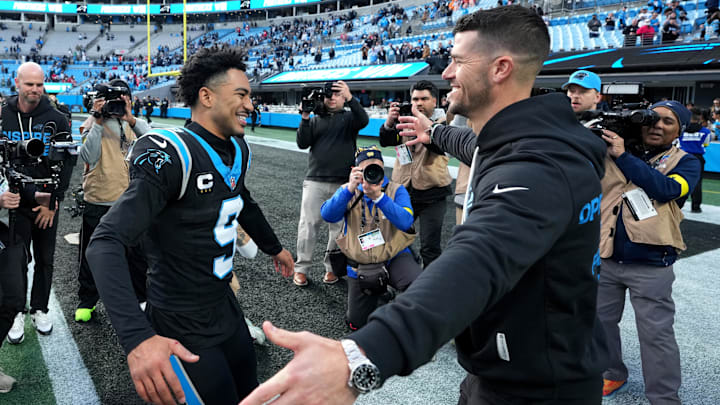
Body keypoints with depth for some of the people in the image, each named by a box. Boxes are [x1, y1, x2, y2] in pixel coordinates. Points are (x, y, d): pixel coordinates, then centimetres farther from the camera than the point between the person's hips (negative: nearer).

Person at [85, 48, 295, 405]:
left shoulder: (238, 149, 2)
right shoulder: (172, 156, -24)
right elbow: (106, 243, -33)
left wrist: (274, 247, 35)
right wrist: (137, 337, -44)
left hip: (225, 306, 8)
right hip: (183, 328, -8)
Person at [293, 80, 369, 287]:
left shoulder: (349, 117, 10)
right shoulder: (315, 120, 14)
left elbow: (363, 120, -13)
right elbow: (302, 143, 3)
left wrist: (351, 98, -25)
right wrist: (305, 117, -7)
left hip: (342, 183, -1)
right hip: (315, 181, 1)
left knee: (338, 226, 4)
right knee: (308, 224, -1)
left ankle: (331, 268, 17)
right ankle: (301, 268, 7)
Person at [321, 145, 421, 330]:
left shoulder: (396, 190, -4)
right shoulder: (348, 191, 1)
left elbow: (405, 222, -23)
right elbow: (328, 215, -18)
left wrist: (378, 196, -34)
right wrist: (350, 189, -31)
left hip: (394, 257, -3)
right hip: (360, 265, 3)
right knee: (356, 323, 12)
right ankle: (379, 291, 40)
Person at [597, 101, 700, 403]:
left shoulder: (685, 162, 2)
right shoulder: (611, 151, 7)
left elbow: (665, 189, -18)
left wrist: (624, 156, -22)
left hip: (651, 266, -3)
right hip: (604, 259, 3)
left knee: (656, 334, 2)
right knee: (600, 321, 16)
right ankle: (612, 376, 37)